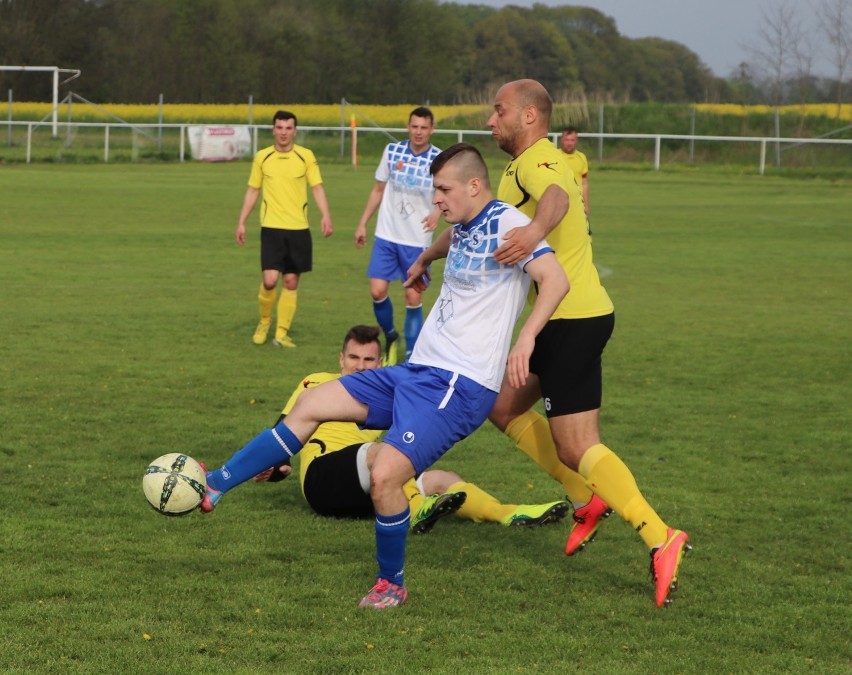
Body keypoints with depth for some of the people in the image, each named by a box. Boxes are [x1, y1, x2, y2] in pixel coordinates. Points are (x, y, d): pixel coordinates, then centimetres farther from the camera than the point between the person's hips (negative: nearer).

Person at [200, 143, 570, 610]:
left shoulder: (508, 224, -13)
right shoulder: (464, 226, 14)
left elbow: (555, 279, -26)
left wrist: (525, 337, -38)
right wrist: (423, 260, 58)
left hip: (458, 387, -10)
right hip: (416, 372, 10)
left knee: (384, 476, -23)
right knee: (310, 405, 8)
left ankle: (391, 585, 1)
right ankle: (213, 488, 14)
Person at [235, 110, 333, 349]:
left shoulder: (306, 156, 1)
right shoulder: (262, 157, 4)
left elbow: (317, 188, 0)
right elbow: (252, 191, 12)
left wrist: (325, 216, -15)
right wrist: (241, 222, 7)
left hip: (298, 229, 1)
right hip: (271, 228, -1)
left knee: (291, 282, 3)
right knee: (270, 280, -11)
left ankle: (281, 333, 12)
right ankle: (264, 321, 15)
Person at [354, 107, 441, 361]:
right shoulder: (392, 151, 2)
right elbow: (378, 189, 13)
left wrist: (438, 213, -32)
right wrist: (362, 224, 13)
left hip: (418, 241, -2)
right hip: (387, 235, 2)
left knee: (413, 298, -2)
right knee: (377, 291, -5)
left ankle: (411, 356, 9)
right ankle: (390, 335, 22)